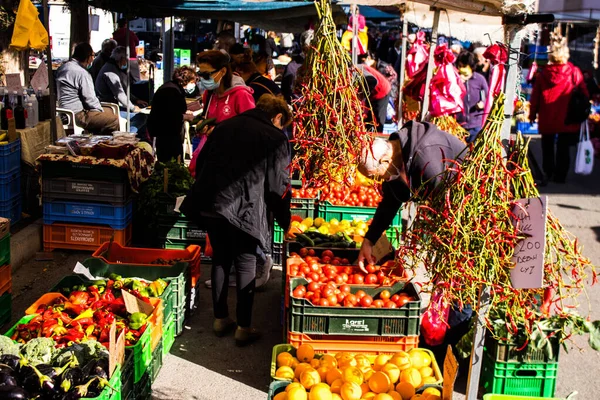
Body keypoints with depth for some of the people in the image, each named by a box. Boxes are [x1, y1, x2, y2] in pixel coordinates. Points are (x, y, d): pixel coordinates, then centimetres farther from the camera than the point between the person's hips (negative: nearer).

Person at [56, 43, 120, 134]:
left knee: (109, 112, 22)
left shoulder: (64, 67, 13)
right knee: (115, 120, -16)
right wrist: (100, 110, 2)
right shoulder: (81, 73, -18)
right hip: (77, 115, -11)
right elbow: (90, 98, -17)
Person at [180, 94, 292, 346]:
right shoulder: (274, 137, 0)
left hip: (210, 204, 5)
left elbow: (201, 163, 18)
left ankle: (220, 319, 27)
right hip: (243, 209, -5)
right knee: (246, 264, 7)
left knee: (220, 259, 18)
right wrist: (285, 222, 9)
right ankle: (244, 327, 11)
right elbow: (278, 185, -2)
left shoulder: (225, 126, 16)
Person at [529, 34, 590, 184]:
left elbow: (535, 96, -1)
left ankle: (547, 174, 19)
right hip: (567, 120, -1)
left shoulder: (543, 74, -6)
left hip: (546, 119, 1)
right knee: (563, 148, 8)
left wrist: (532, 114, 10)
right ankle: (560, 176, 10)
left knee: (547, 147, 16)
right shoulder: (574, 72, -9)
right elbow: (584, 95, 0)